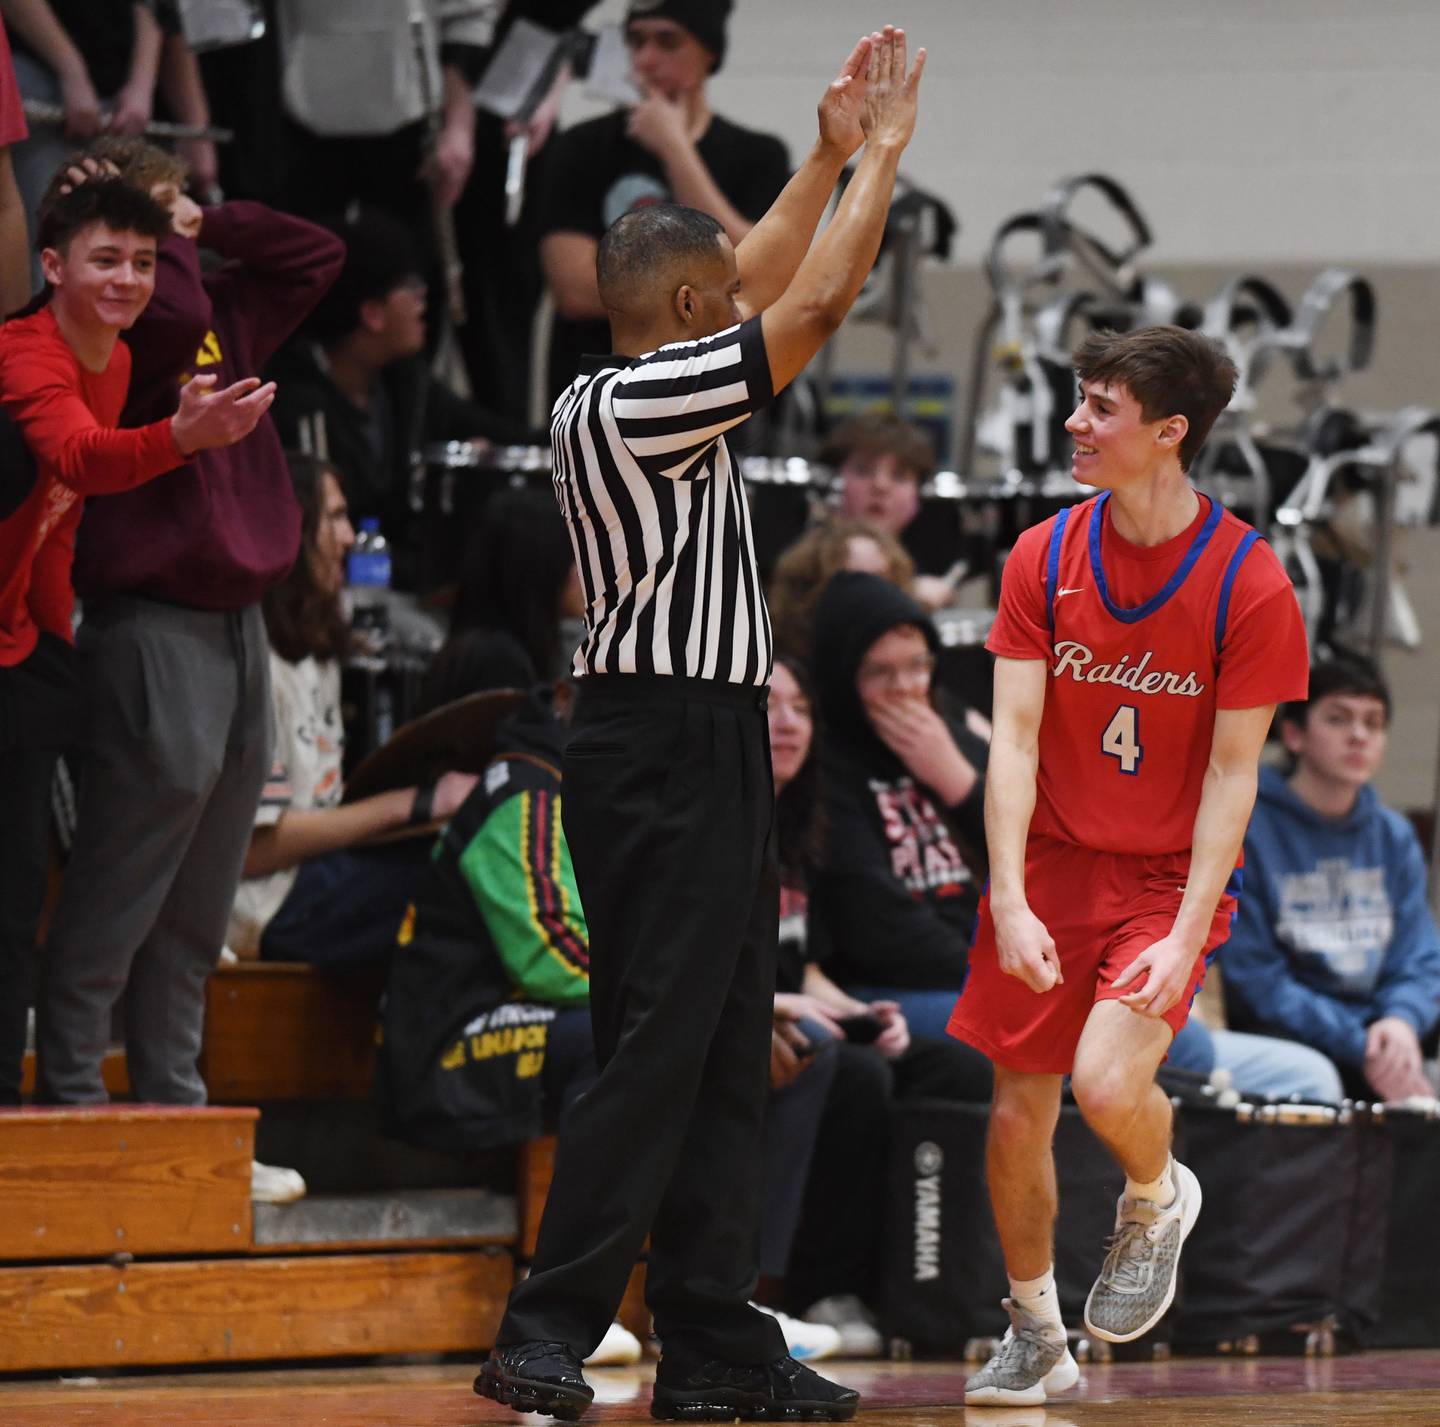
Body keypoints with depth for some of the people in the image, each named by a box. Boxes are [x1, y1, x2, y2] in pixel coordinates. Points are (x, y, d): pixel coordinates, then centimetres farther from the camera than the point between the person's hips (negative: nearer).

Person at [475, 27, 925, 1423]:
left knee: (721, 1053, 10)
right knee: (656, 1047, -11)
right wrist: (881, 152, 0)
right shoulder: (638, 401, -13)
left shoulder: (612, 396, 14)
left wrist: (832, 157, 26)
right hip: (666, 746, -10)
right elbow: (816, 301, -12)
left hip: (699, 746, 10)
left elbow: (761, 287, 27)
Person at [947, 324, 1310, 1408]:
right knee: (1018, 1113, 5)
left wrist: (1186, 938, -19)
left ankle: (1159, 1200, 12)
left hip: (1171, 875, -4)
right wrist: (1009, 901, -19)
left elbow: (1232, 776, -11)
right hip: (1049, 864, 4)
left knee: (1107, 1083, -24)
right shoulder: (1044, 558, -3)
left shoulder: (1250, 583, -12)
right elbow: (1014, 739, -7)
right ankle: (1035, 1339, 26)